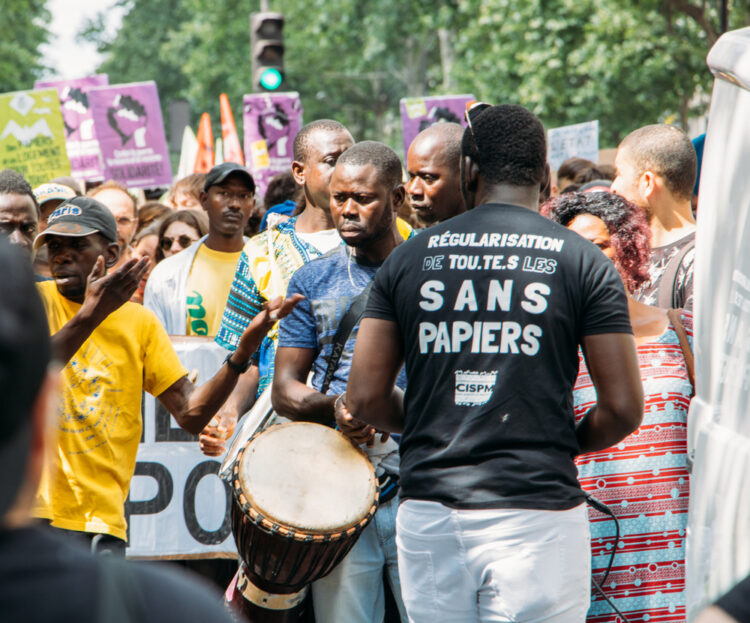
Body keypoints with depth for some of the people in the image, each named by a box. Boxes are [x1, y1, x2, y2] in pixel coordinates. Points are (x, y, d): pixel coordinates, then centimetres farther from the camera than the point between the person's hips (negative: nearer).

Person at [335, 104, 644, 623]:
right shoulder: (582, 262, 0)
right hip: (537, 512, -3)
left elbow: (364, 400, 5)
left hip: (428, 511, 3)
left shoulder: (409, 259, 6)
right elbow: (623, 408, -4)